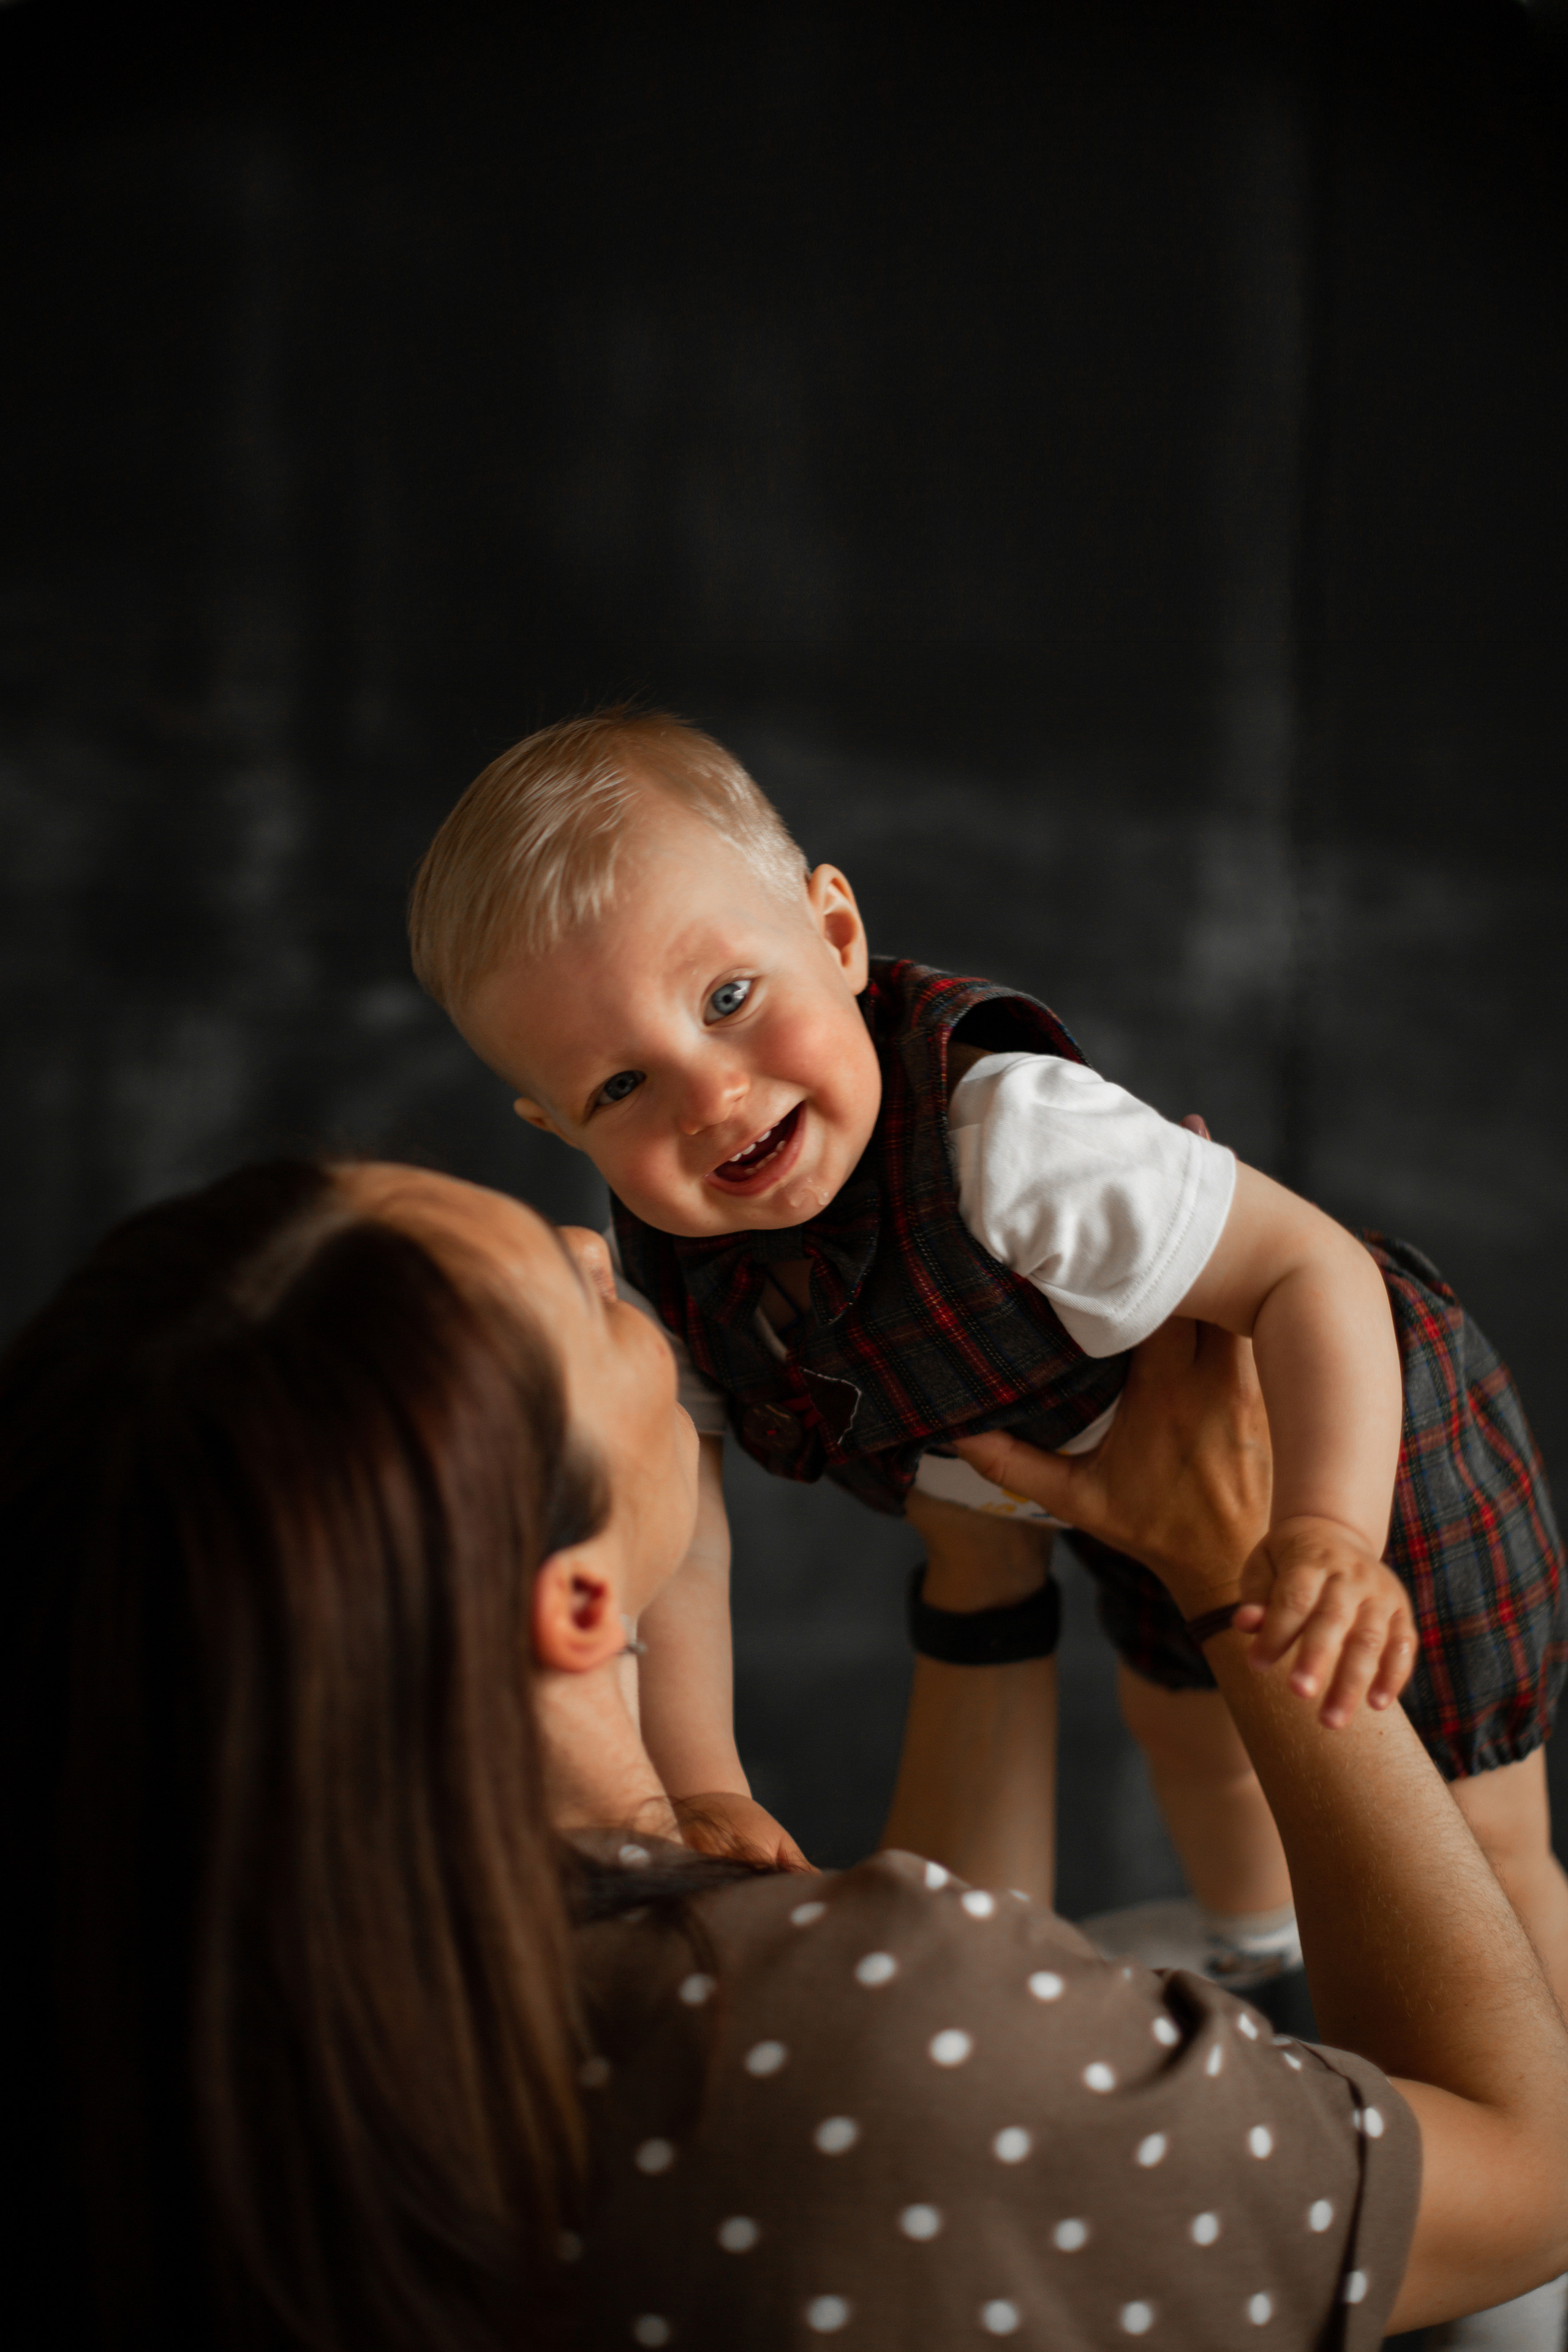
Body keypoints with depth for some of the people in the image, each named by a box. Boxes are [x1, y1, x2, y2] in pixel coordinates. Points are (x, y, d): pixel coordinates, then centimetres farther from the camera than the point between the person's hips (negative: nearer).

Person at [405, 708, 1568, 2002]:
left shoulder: (1007, 1143, -44)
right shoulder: (672, 1263, -21)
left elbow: (1312, 1267, -42)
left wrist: (1328, 1535, -56)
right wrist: (703, 1788, -26)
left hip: (1368, 1451, -6)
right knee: (1186, 1730, 34)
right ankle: (1251, 1949, 67)